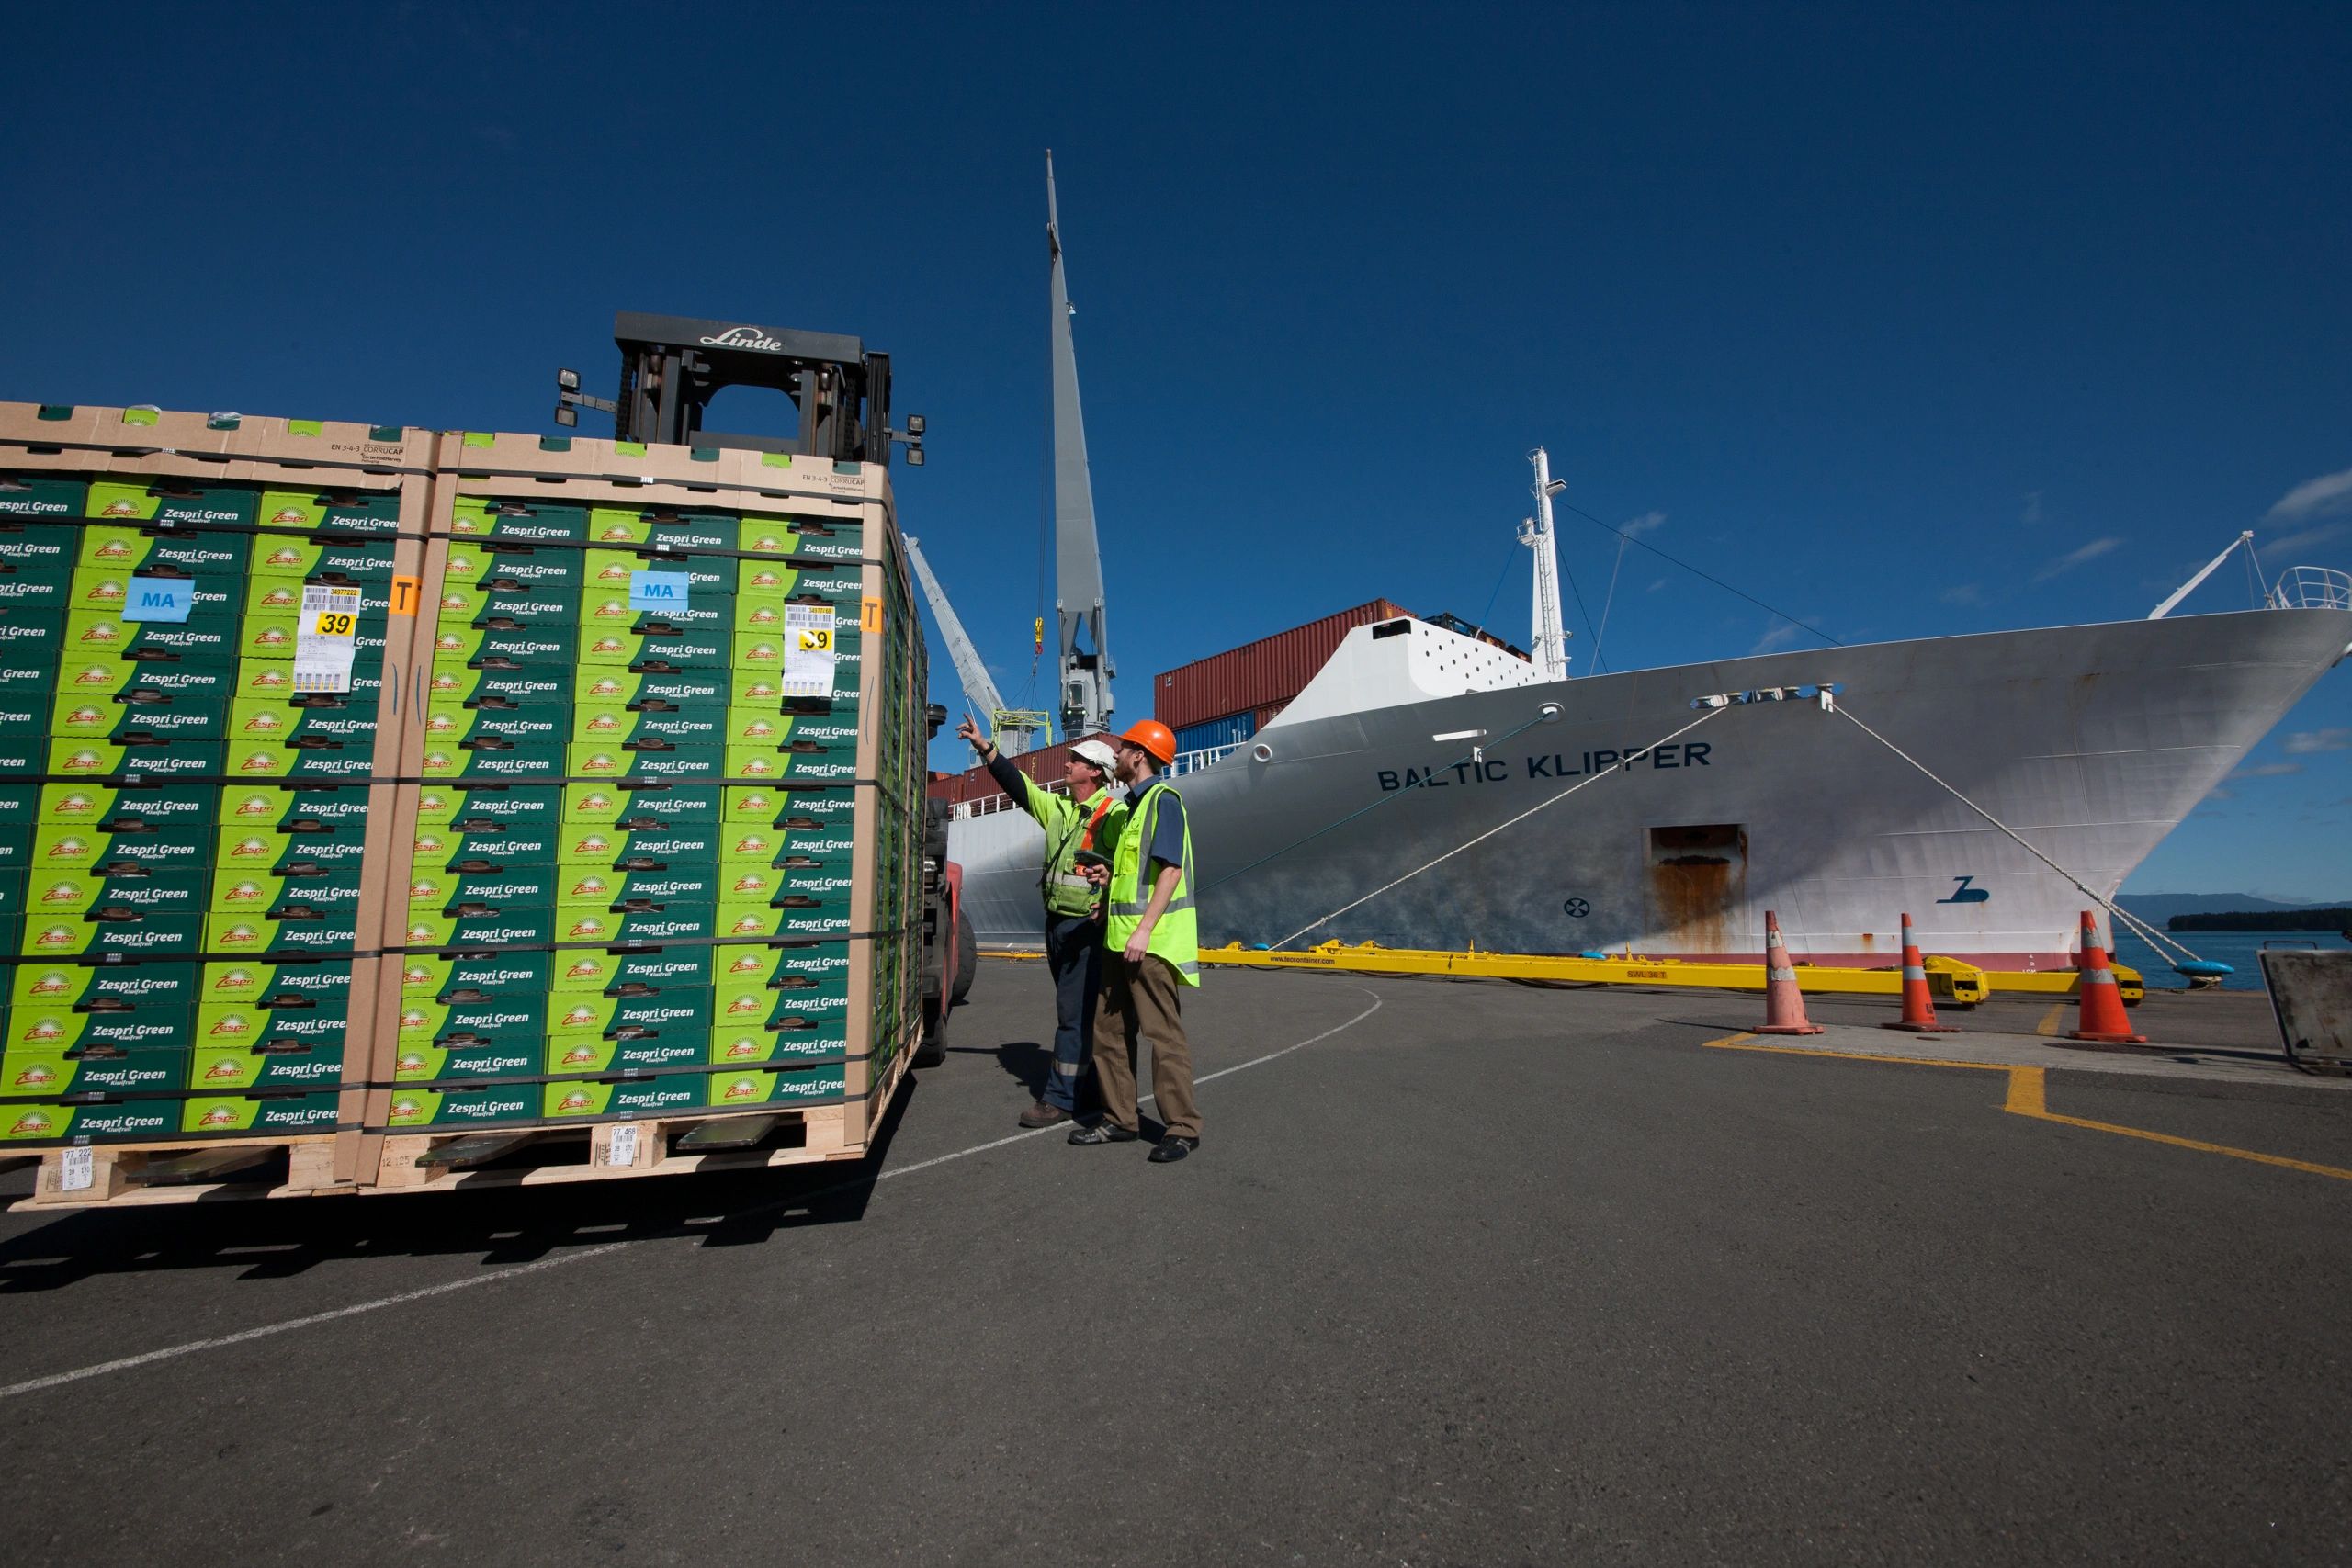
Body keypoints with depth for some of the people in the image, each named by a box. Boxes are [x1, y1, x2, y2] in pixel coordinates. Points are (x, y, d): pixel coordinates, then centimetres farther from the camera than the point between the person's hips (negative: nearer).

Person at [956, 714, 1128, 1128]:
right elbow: (1017, 783, 11)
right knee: (1072, 1009, 16)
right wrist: (984, 746, 5)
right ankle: (1079, 1082, 27)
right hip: (1056, 922, 8)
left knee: (1074, 1013, -5)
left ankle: (1061, 1099, 0)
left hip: (1087, 926, -8)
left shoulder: (1114, 814, -10)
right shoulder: (1057, 807, 12)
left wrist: (1109, 904, -24)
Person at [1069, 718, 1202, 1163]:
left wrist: (1145, 929, -23)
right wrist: (1110, 877, 11)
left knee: (1163, 1033, -5)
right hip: (1120, 937, 10)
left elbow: (1171, 869, -18)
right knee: (1110, 1030, 12)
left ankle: (1182, 1127, 4)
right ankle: (1120, 1118, 22)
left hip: (1152, 940, -10)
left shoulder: (1163, 800, -9)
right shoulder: (1134, 805, 20)